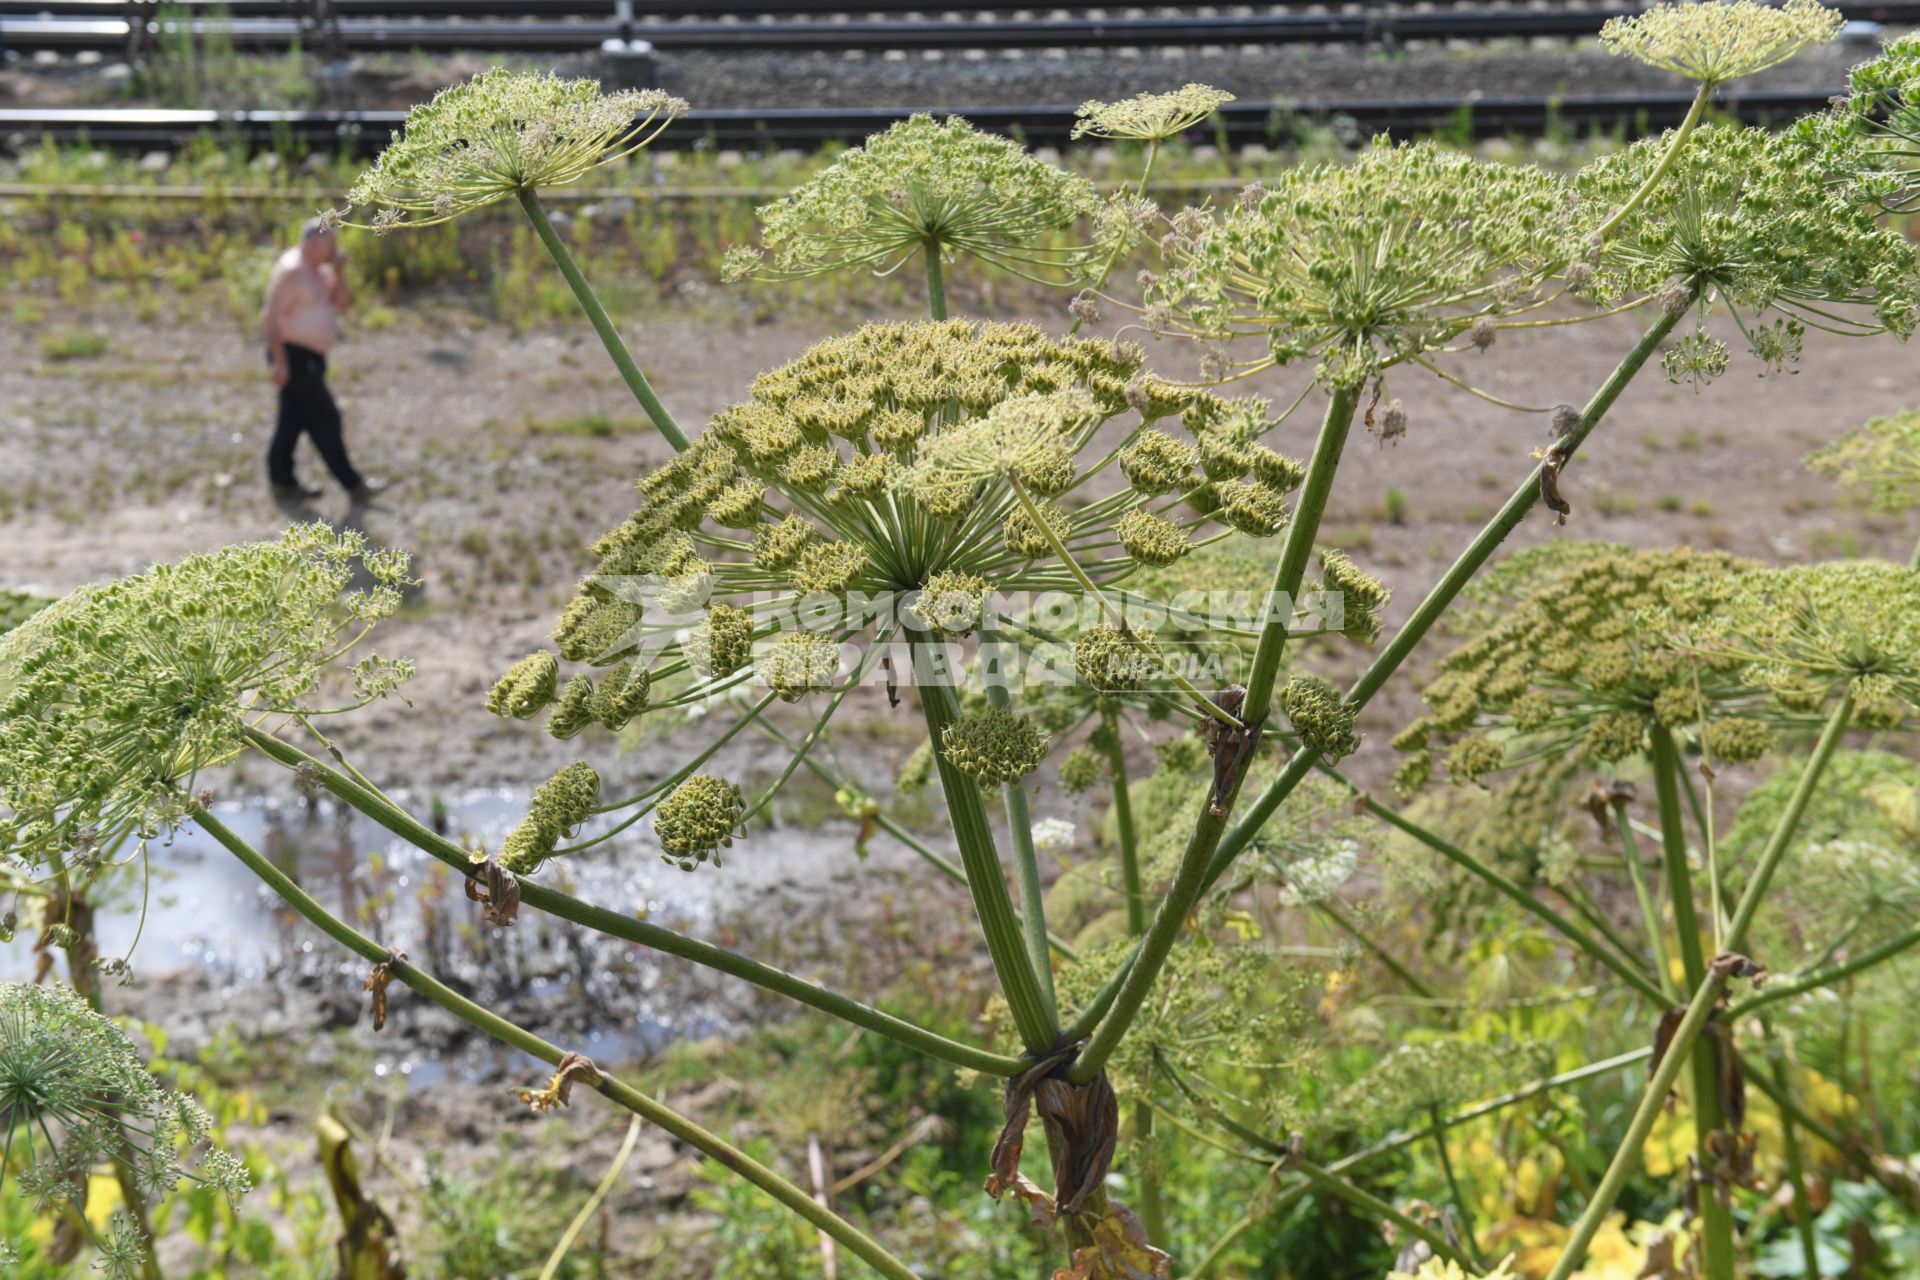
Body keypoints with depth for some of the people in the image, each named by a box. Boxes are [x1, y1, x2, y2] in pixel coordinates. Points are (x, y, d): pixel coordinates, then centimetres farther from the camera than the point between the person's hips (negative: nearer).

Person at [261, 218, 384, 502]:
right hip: (294, 356, -10)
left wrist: (340, 274, -3)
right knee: (324, 419, -5)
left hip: (311, 358, 10)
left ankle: (282, 481, 19)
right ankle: (353, 484, -1)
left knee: (293, 421, 13)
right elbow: (270, 317, -21)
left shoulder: (319, 270, 11)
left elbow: (342, 303, 12)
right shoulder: (291, 270, -18)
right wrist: (280, 361, -23)